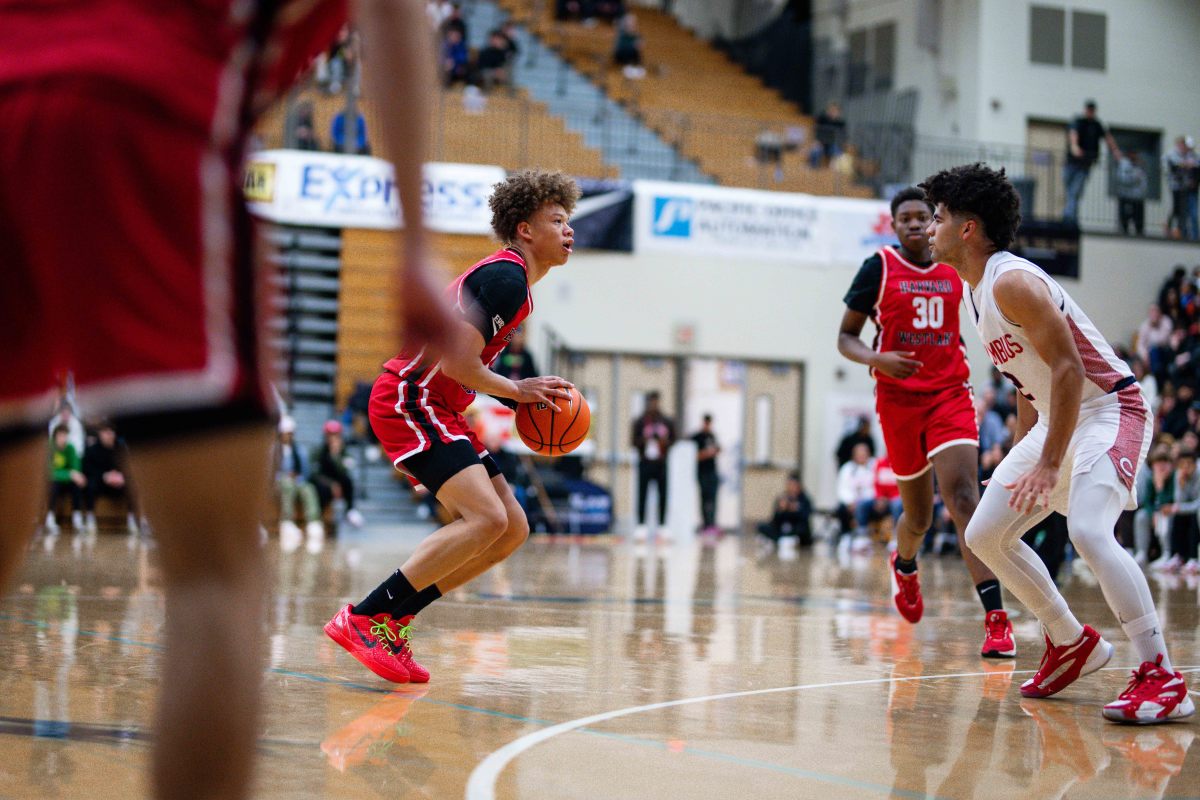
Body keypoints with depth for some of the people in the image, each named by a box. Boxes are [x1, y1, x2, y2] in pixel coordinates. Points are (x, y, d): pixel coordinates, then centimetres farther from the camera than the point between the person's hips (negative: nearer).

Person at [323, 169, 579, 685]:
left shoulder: (507, 277, 20)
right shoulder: (506, 277, -13)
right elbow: (456, 358, -23)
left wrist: (521, 398, 13)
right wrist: (516, 391, -9)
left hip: (437, 408, 10)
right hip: (409, 400, -10)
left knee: (512, 531, 5)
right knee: (487, 518, -24)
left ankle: (392, 621, 5)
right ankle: (363, 619, -21)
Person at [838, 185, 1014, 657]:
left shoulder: (956, 271, 8)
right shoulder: (879, 268, 1)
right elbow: (845, 338, 1)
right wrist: (876, 359, -19)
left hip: (950, 396, 0)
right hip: (898, 399, 0)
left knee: (963, 498, -19)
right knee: (918, 515, 10)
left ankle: (995, 618, -25)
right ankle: (904, 566, 48)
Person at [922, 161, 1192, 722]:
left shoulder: (1011, 282, -21)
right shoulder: (977, 292, 9)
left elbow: (1070, 369, -26)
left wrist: (1049, 465, -26)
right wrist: (1022, 459, 19)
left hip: (1108, 411, -10)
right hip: (1056, 419, 10)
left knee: (1088, 531, -30)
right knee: (985, 535, 8)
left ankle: (1162, 679, -26)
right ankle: (1071, 643, 21)